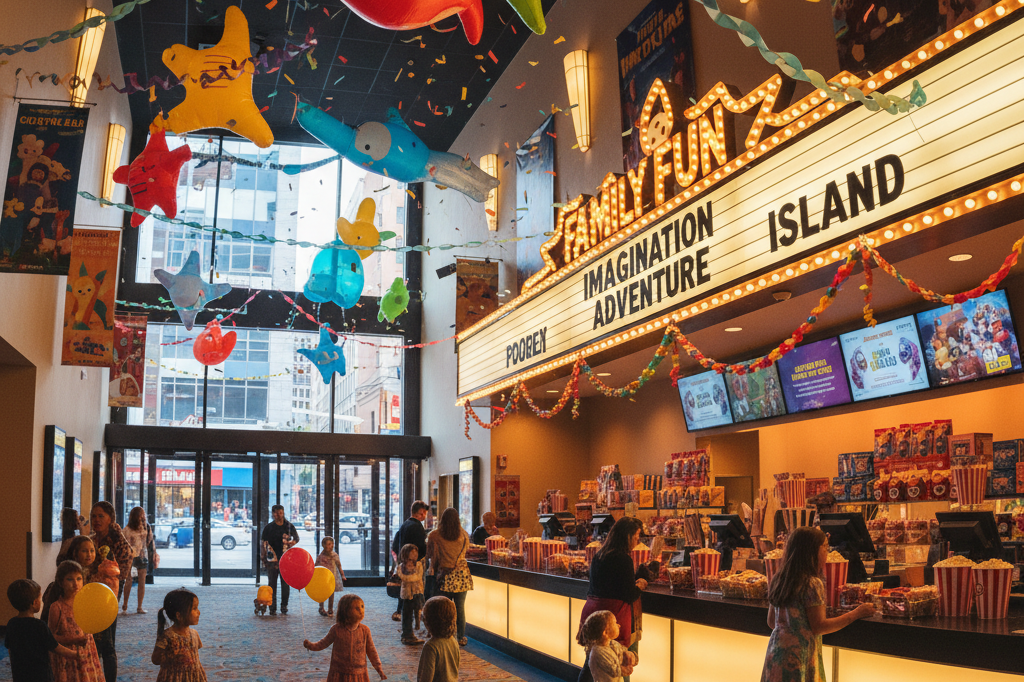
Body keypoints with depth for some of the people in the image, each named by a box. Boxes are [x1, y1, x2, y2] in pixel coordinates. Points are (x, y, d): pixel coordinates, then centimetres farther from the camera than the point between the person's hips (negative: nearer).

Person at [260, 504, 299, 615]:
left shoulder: (289, 526, 6)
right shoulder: (269, 527, 3)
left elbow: (296, 538, 17)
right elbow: (263, 542, 4)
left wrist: (291, 543, -5)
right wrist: (263, 557, -4)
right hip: (272, 559, -1)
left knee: (285, 583, 1)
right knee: (272, 584, 2)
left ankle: (284, 606, 11)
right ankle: (272, 608, 8)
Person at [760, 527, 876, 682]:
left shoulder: (778, 579, 8)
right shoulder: (812, 584, -15)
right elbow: (818, 627, -14)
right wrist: (856, 613, -8)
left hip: (775, 649, 7)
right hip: (798, 655, -7)